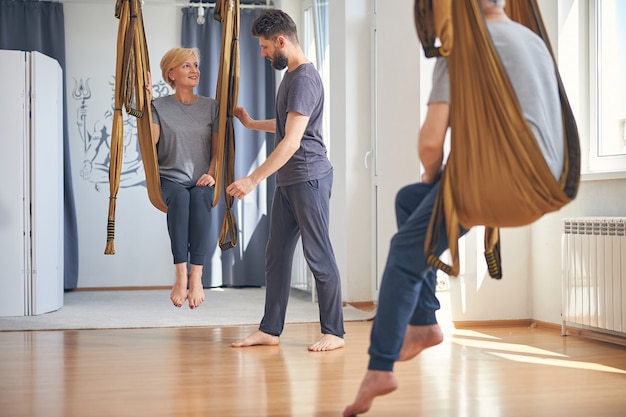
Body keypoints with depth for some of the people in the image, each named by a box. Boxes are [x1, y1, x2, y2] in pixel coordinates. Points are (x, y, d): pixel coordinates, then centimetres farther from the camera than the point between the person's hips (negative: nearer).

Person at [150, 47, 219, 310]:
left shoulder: (210, 106, 13)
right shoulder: (159, 106, 8)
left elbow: (218, 149, 11)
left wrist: (211, 175, -7)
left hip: (201, 182, 1)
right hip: (170, 180, -1)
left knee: (199, 198, -36)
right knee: (180, 197, -37)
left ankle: (196, 277, -39)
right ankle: (181, 275, -40)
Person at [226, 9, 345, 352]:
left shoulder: (304, 79, -17)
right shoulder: (290, 76, 14)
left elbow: (291, 141, -24)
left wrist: (252, 180, -26)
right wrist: (251, 123, 36)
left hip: (309, 178, -10)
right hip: (288, 182, 10)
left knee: (318, 256, -3)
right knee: (276, 254, 9)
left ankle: (334, 333, 6)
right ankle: (270, 329, 15)